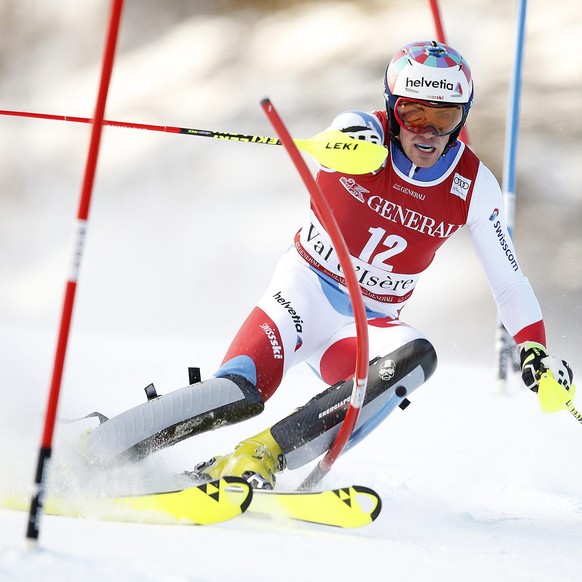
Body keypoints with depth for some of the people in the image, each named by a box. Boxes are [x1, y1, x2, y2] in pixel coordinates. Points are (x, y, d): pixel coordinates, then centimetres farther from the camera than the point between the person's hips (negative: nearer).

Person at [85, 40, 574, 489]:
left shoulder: (474, 186, -4)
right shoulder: (365, 132, -11)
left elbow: (509, 280, 3)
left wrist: (536, 351, -10)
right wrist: (353, 142, -61)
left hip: (367, 323, 3)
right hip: (307, 290, -3)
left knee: (414, 357, -33)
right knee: (240, 392, -29)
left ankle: (258, 456, -35)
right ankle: (91, 454, -14)